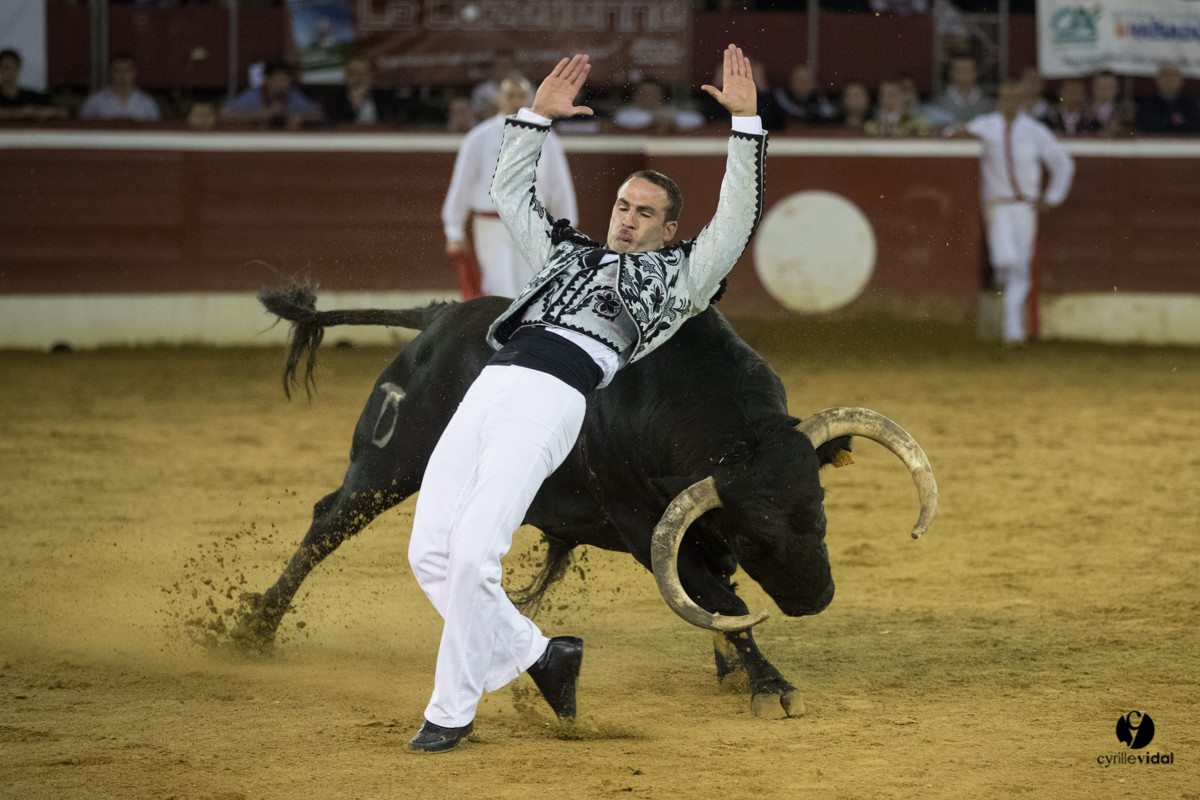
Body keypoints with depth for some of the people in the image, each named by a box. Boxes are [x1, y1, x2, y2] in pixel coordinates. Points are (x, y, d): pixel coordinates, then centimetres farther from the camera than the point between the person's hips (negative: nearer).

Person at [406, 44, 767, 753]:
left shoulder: (679, 276, 21)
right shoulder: (570, 255, 36)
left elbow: (738, 217, 11)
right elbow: (511, 191, 42)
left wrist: (745, 119, 6)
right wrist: (539, 114, 33)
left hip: (555, 394, -6)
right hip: (491, 384, 6)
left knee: (474, 552, -19)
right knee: (430, 552, -5)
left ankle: (453, 709, -9)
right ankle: (536, 654, 12)